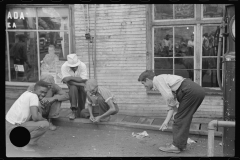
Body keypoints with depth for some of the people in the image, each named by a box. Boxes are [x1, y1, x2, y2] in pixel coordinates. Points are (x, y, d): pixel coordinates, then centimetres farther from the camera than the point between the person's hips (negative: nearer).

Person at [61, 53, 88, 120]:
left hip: (81, 85, 2)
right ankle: (74, 111, -30)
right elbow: (68, 81, -27)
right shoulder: (64, 67, -25)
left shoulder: (82, 65, -25)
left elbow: (83, 80, -29)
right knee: (73, 88, -33)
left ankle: (81, 111, 3)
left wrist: (71, 77, -33)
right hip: (72, 85, -2)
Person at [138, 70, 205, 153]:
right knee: (184, 118, 17)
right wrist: (166, 122, 19)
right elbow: (171, 106, 24)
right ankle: (181, 144, 24)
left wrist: (175, 109, 5)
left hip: (191, 91, -10)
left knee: (180, 118, 0)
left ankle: (176, 146, 7)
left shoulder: (157, 80, -1)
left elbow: (169, 97, -15)